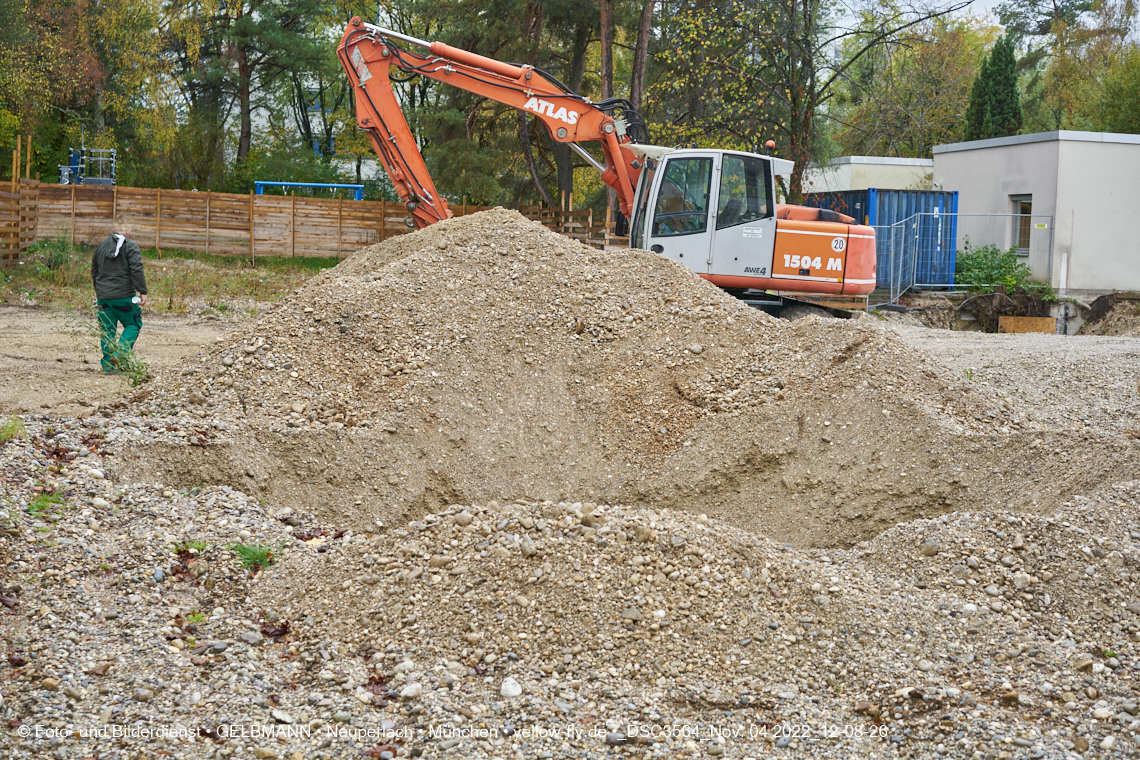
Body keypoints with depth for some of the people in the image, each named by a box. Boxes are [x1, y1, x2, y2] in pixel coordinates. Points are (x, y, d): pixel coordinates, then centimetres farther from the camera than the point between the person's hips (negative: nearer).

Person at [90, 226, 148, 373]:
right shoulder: (130, 246, -2)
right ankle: (120, 353, -12)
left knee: (106, 330, 8)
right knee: (133, 324, 7)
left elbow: (94, 273, 23)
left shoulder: (101, 246, 16)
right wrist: (143, 292, -13)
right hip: (123, 295, -5)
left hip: (103, 296, 5)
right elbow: (136, 270, -13)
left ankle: (108, 365, 7)